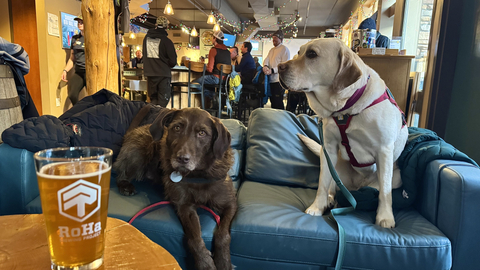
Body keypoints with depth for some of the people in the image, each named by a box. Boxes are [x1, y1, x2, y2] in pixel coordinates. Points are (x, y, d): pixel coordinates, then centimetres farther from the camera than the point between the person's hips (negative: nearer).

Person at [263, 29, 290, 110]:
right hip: (271, 80, 8)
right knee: (272, 101, 14)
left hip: (279, 80, -8)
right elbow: (267, 59, 10)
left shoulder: (284, 49, -4)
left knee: (278, 102, -10)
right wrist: (265, 66, -14)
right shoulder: (272, 50, 22)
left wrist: (272, 70, -23)